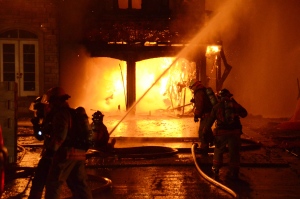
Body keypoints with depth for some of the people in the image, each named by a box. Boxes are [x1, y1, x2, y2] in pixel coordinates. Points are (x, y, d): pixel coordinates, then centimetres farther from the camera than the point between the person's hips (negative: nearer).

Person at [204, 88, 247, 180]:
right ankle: (234, 172, 12)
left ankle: (216, 170, 21)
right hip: (235, 132, 1)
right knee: (234, 153, 10)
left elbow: (210, 120, 7)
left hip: (221, 132, -1)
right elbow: (244, 113, 20)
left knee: (218, 151, 18)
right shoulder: (235, 104, 8)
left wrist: (205, 131, 18)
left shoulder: (216, 106, 6)